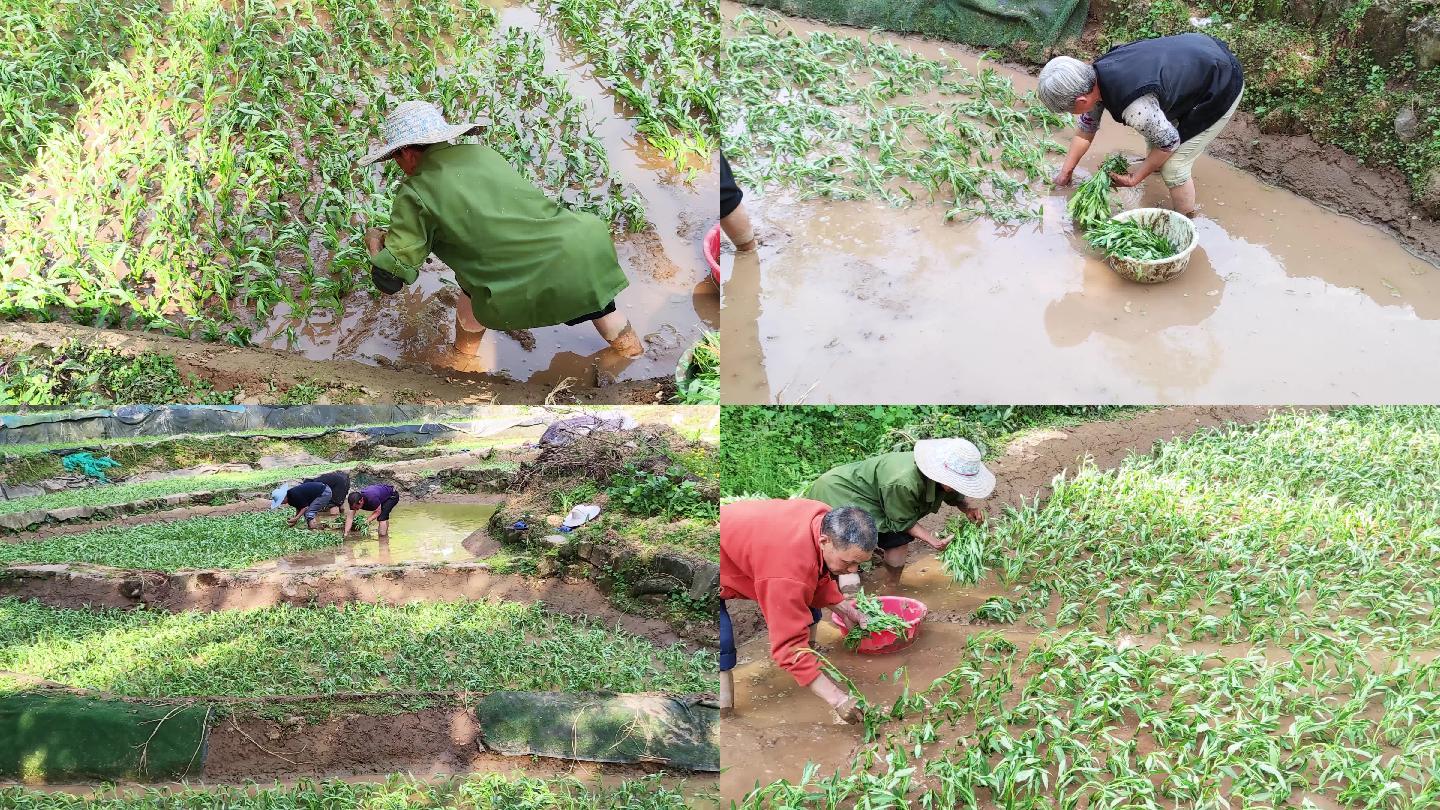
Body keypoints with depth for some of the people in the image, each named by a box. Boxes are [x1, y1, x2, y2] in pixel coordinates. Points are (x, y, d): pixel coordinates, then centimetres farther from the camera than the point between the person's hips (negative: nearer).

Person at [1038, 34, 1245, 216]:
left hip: (1224, 85, -8)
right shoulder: (1094, 75, -13)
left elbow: (1169, 143, -20)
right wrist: (1065, 172, 13)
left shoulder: (1135, 108, -38)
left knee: (1173, 166, -5)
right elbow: (1085, 129, 4)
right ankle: (1155, 164, 52)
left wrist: (1135, 178, -8)